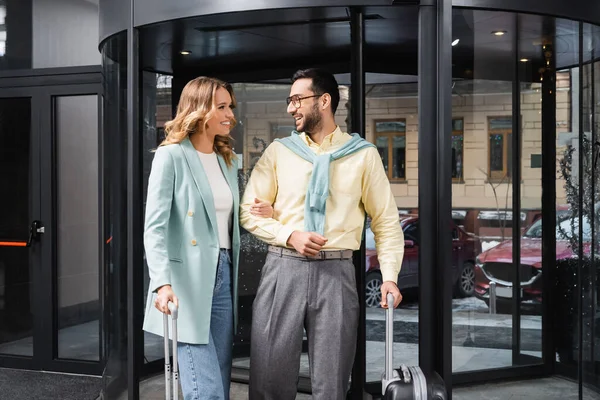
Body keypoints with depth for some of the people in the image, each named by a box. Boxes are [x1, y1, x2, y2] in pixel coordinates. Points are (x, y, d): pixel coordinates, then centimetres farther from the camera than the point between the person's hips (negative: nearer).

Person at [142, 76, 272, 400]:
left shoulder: (227, 160, 15)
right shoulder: (171, 156, -6)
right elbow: (154, 227, -14)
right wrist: (163, 282, -25)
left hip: (223, 275, 7)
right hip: (187, 280, -7)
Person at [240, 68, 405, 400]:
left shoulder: (363, 154, 5)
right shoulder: (278, 151, 8)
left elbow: (386, 220, 6)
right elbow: (249, 211, 6)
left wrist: (389, 276, -4)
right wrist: (290, 235, -9)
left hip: (335, 272, -1)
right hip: (283, 268, 1)